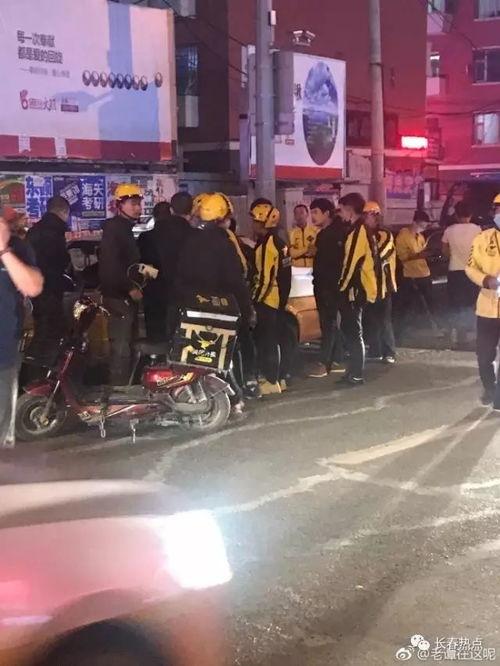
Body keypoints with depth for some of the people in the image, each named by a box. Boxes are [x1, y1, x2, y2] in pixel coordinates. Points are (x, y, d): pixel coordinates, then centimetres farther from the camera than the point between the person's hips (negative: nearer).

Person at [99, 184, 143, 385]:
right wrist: (130, 287, -21)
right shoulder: (114, 227, -12)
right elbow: (111, 263, -22)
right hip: (118, 295, -10)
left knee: (127, 344, 14)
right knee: (121, 348, -10)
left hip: (127, 296, 10)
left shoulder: (125, 228, 19)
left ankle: (123, 387, 21)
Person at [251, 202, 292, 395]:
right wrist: (283, 297, 20)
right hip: (280, 298, 10)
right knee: (279, 338, 13)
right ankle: (281, 377, 20)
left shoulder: (266, 244, -16)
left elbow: (266, 277, -21)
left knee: (267, 340, -5)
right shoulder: (279, 243, 13)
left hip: (267, 299, -10)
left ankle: (272, 381, -3)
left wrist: (256, 299, -16)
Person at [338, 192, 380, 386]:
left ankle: (356, 375, 0)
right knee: (350, 330, 14)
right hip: (354, 288, 10)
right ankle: (354, 370, 22)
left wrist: (343, 285, -11)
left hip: (355, 289, -10)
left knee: (354, 332, -5)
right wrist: (345, 285, 18)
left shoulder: (359, 230, -16)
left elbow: (352, 262, -19)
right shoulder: (358, 229, 15)